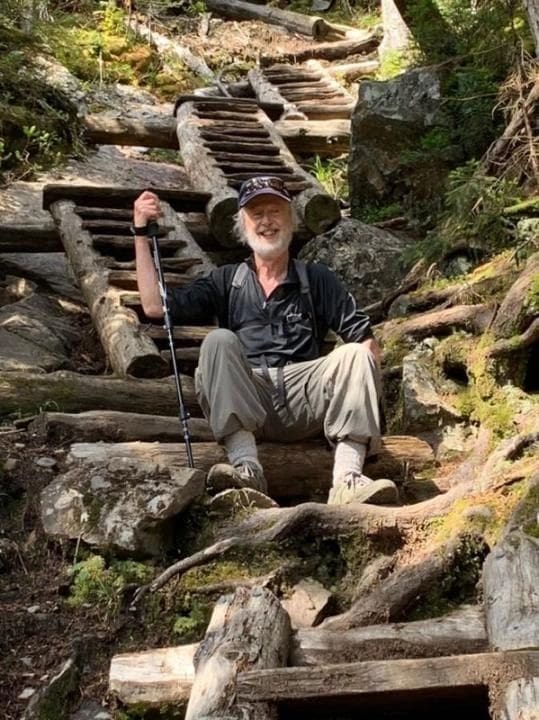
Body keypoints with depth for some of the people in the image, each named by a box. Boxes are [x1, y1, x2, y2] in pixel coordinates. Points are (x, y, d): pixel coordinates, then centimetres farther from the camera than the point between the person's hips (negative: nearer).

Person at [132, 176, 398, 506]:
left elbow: (366, 340, 7)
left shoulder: (317, 279, 18)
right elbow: (156, 306, 8)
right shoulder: (226, 281, 20)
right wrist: (142, 233, 5)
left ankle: (347, 479, -39)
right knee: (220, 341, -24)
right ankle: (247, 468, -38)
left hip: (303, 405, 0)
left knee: (355, 355, -23)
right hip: (245, 403, 0)